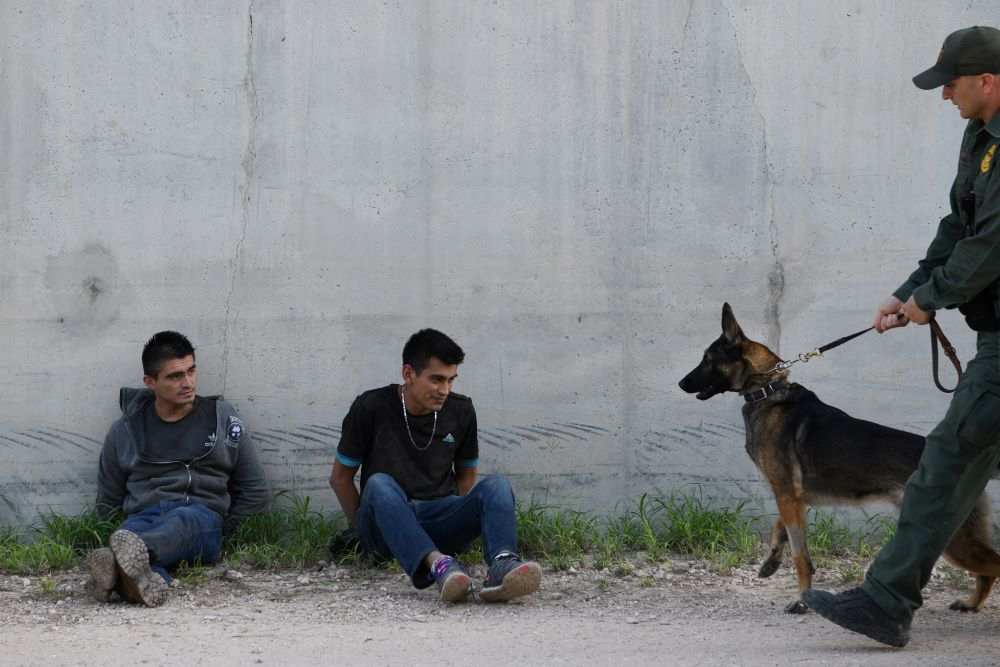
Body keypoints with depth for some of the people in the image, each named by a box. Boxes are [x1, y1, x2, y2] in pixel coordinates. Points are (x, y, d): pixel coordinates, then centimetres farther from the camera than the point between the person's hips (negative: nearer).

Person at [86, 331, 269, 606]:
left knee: (181, 521, -40)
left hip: (204, 514, -1)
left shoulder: (223, 418, 17)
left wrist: (224, 529, 10)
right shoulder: (125, 429, 17)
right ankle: (145, 581, -72)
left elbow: (254, 491, 22)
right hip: (144, 514, 1)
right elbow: (107, 502, 23)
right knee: (131, 530, -38)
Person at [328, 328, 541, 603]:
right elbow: (341, 477, 5)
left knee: (495, 485, -24)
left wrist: (457, 517, 6)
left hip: (440, 520, 3)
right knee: (379, 484, -35)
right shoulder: (371, 408, -4)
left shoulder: (461, 411, 6)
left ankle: (502, 565, -55)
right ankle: (436, 564, -57)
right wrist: (365, 527, 2)